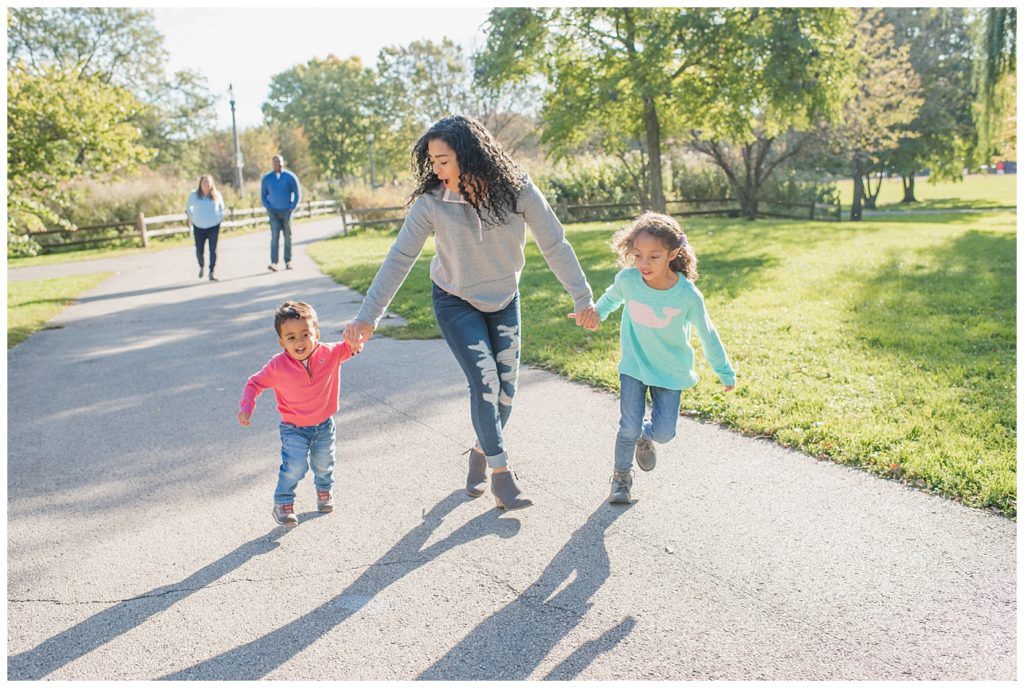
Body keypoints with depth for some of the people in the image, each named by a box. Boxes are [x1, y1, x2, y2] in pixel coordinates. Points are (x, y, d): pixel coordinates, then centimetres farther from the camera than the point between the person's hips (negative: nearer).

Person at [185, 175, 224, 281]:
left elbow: (221, 206, 19)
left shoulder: (216, 195, 0)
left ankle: (211, 273, -2)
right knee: (199, 251, 2)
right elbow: (188, 206, 18)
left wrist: (220, 216, 12)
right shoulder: (194, 195, -1)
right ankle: (202, 266, 34)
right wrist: (190, 216, 12)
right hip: (198, 227, 1)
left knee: (213, 250, -6)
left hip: (214, 226, 0)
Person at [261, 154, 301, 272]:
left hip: (286, 211, 0)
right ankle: (274, 263, -18)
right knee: (275, 236, -11)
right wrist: (268, 208, 0)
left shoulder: (290, 176, -2)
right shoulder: (267, 178, 2)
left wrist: (292, 207, -4)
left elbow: (298, 193, 3)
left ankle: (288, 261, 14)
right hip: (274, 211, 0)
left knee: (288, 236, 5)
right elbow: (263, 195, 12)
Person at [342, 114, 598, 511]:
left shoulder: (517, 190, -20)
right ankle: (501, 475, 1)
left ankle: (481, 453, 30)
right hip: (456, 303, -2)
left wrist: (582, 297, -14)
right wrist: (368, 316, -23)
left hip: (504, 300, 3)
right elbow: (399, 260, -18)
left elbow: (554, 245, -14)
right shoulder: (431, 203, -22)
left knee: (506, 386, 5)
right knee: (485, 381, -13)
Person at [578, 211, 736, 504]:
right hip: (633, 366, 0)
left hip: (670, 371, 0)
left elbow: (707, 334, -7)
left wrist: (725, 373, 4)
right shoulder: (627, 279, -19)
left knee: (664, 432, -2)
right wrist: (595, 314, 18)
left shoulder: (688, 295, -23)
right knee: (629, 427, -5)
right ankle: (621, 477, 21)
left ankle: (646, 436, 35)